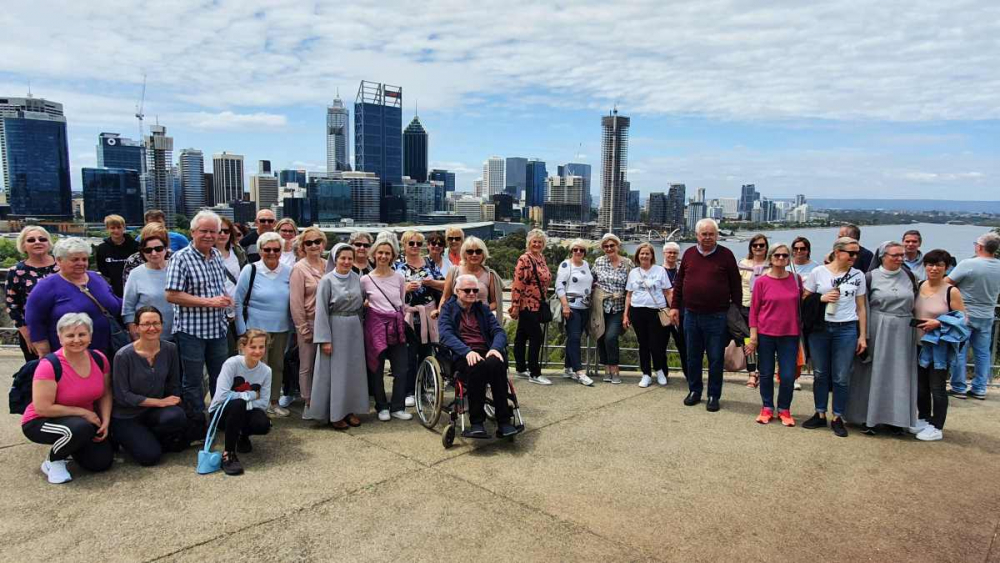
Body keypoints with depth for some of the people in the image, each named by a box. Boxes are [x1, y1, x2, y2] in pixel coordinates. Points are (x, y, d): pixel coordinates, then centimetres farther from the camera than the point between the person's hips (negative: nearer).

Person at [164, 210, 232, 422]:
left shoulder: (217, 256, 8)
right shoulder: (181, 259, -12)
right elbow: (172, 295, -17)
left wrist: (225, 300, -1)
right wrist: (208, 302, -19)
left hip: (218, 328, 6)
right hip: (191, 330, -6)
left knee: (221, 378, 17)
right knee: (192, 381, 8)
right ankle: (197, 423, 22)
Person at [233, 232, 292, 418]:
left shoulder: (288, 272, 2)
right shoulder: (250, 270, -7)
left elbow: (292, 301, 12)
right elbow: (237, 301, -3)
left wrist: (291, 326, 9)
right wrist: (242, 330, -7)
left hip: (281, 329, 4)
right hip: (257, 329, -4)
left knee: (278, 367, 13)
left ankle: (274, 402, 27)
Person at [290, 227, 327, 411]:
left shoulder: (328, 266, 6)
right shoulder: (299, 268, -6)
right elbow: (296, 302, -8)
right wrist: (304, 329, -10)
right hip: (309, 322, -4)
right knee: (307, 366, 5)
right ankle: (308, 403, 17)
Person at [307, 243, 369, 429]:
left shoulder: (357, 278, 5)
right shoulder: (327, 280, -7)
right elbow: (321, 311, -10)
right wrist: (324, 339, -14)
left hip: (355, 329, 5)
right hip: (335, 328, -4)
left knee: (354, 370, 9)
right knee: (336, 371, 1)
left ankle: (350, 410, 21)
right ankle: (335, 414, 10)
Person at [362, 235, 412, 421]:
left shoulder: (399, 278, 5)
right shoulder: (365, 279, -2)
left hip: (396, 327, 2)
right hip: (376, 326, -2)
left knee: (401, 369, 1)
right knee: (377, 369, 6)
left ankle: (397, 407, 13)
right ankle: (382, 407, 20)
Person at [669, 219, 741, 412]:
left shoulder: (726, 255, -2)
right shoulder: (689, 254, 7)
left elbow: (736, 286, 1)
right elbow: (679, 282, 12)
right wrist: (675, 306, 8)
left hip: (717, 317, -3)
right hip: (691, 315, 3)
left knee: (715, 358, 4)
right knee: (692, 357, 12)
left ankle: (714, 396, 17)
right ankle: (694, 391, 27)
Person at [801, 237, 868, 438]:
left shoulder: (858, 275, 5)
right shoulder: (818, 272, 0)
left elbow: (860, 308, 7)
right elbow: (804, 299, 5)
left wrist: (863, 336, 3)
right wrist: (822, 298, -13)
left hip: (846, 330, 0)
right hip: (819, 328, 0)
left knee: (841, 377, 3)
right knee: (820, 374, 8)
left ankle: (837, 418, 15)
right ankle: (820, 415, 21)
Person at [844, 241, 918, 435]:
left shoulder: (909, 276, 6)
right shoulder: (871, 277, -4)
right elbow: (863, 307, -4)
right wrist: (864, 335, -10)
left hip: (903, 332, 3)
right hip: (877, 331, -3)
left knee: (899, 374, 7)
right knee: (873, 372, 2)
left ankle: (896, 418, 17)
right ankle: (869, 418, 11)